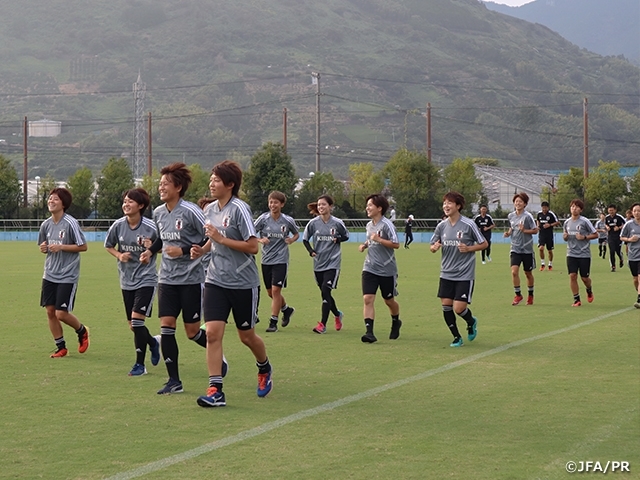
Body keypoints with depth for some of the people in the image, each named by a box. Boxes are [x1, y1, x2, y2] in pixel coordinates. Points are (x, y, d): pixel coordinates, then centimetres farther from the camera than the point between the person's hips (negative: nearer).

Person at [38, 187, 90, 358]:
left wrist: (61, 247, -19)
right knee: (50, 311, 4)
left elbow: (83, 246, -11)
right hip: (50, 275, 6)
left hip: (68, 276, -6)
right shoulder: (46, 225, 5)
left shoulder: (71, 223, -13)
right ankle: (61, 348, 18)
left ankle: (82, 331, 21)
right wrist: (43, 248, -4)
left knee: (61, 313, -9)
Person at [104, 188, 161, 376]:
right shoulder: (118, 225, -3)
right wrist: (119, 255, -6)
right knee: (133, 325, 9)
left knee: (136, 319, -16)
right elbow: (108, 245, 13)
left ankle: (140, 364, -3)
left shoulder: (150, 227, -13)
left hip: (146, 280, -5)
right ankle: (154, 342, 41)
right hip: (127, 281, 5)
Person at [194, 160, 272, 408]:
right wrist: (202, 249, 3)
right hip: (216, 281, 5)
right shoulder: (209, 209, 7)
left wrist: (220, 238, -21)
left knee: (246, 336, 9)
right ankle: (215, 391, -8)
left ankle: (264, 369, 40)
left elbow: (253, 247, -18)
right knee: (212, 333, -10)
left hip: (243, 283, -5)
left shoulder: (239, 209, -14)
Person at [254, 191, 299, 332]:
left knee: (276, 290, -12)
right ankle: (287, 309, 38)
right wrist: (260, 240, -20)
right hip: (266, 260, 3)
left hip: (281, 260, -3)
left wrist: (291, 240, -6)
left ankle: (273, 322, -3)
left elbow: (296, 234, 15)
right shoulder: (263, 219, -4)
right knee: (270, 292, 11)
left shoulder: (288, 221, -3)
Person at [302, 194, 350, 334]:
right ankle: (337, 315, 38)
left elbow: (346, 236, 11)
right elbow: (305, 239, 11)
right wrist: (311, 251, -6)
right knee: (324, 294, 11)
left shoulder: (337, 223, -5)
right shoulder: (313, 223, -1)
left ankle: (323, 324, -12)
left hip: (332, 263, -4)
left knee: (325, 290, -16)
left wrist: (337, 239, -10)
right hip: (318, 263, 4)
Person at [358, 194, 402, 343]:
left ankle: (396, 322, 41)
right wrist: (365, 245, 8)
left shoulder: (386, 224, -13)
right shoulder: (369, 225, 10)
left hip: (387, 270, -5)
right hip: (370, 269, 5)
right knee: (367, 299, -12)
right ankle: (369, 332, -15)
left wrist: (378, 239, -25)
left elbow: (396, 244, -18)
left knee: (389, 301, 12)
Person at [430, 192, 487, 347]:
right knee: (446, 306, 1)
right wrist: (434, 248, -10)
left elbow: (484, 244, -1)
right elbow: (432, 246, 13)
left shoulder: (468, 224, -10)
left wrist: (469, 248, -17)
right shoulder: (441, 226, 3)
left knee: (459, 308, -9)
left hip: (465, 275, -4)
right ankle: (456, 337, 20)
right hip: (446, 274, 5)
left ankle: (471, 322, 26)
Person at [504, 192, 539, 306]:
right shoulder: (511, 216, 4)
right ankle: (518, 295, 1)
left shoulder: (527, 216, -11)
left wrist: (524, 230, -23)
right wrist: (508, 233, 1)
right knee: (514, 271, -14)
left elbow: (535, 230, -9)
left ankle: (530, 295, 29)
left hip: (527, 249, -3)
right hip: (515, 248, 3)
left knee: (528, 273, 9)